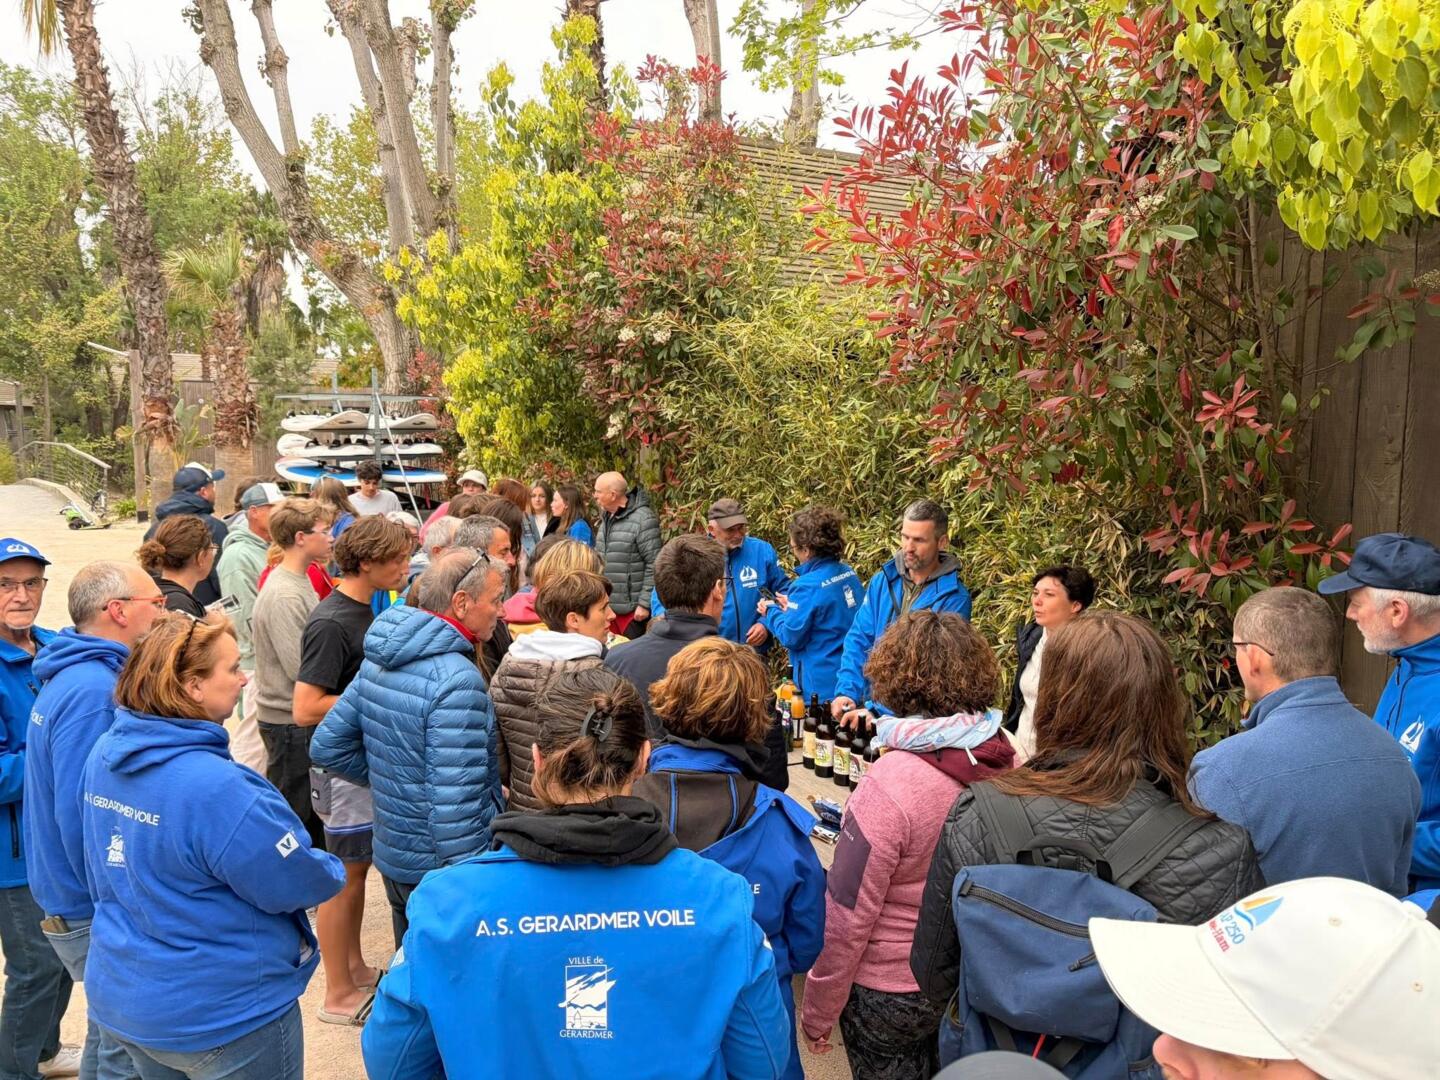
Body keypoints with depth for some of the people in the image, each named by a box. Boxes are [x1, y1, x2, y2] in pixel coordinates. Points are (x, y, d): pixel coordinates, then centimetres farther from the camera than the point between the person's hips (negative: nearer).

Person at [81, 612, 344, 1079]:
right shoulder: (212, 785, -32)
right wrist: (333, 872, -2)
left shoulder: (104, 755, -5)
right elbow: (294, 886, -22)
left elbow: (105, 875, 10)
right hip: (224, 1016, -8)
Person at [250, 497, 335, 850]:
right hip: (290, 720, -10)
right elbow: (300, 669, -24)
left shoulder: (300, 582, 8)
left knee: (313, 809, 21)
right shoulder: (282, 595, -22)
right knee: (291, 812, 4)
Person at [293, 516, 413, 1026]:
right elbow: (307, 708, -26)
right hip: (345, 768, -9)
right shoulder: (331, 623, -23)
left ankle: (355, 967, 35)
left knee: (357, 868, 19)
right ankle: (339, 994, 19)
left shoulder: (367, 609, 6)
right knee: (345, 877, 4)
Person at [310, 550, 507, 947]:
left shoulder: (378, 661, 3)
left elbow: (326, 747, 10)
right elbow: (454, 803, -27)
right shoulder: (457, 680, -24)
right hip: (441, 869, -8)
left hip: (392, 855, 8)